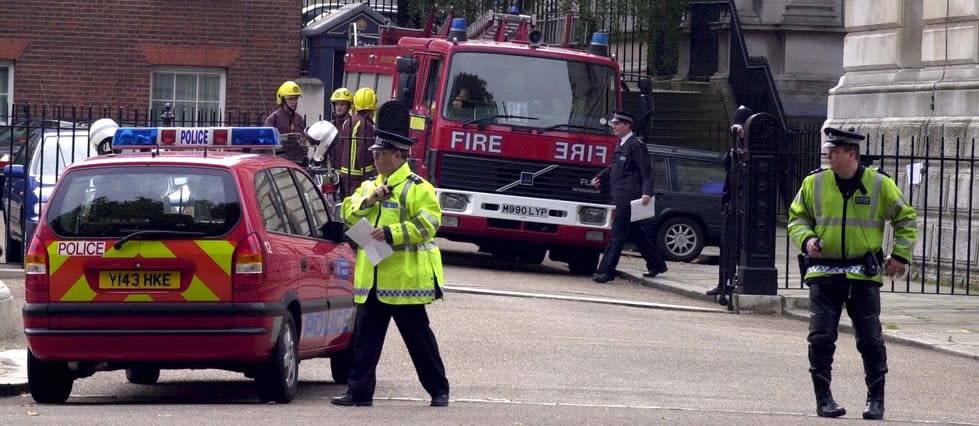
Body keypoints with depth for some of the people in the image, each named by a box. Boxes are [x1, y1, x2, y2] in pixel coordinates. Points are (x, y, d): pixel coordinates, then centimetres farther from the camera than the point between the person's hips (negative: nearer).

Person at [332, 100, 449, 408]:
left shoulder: (418, 188, -8)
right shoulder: (369, 187, 16)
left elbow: (427, 224, -16)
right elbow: (348, 215, 11)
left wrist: (392, 233, -23)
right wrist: (368, 201, -7)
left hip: (405, 277, -7)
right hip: (372, 278, 7)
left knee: (418, 336, 1)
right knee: (365, 336, 5)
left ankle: (438, 390, 11)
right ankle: (360, 391, 9)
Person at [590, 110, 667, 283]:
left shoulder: (635, 145, -10)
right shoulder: (622, 146, 17)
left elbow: (646, 171, -15)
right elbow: (613, 168, 27)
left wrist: (647, 192, -24)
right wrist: (600, 178, 12)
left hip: (627, 199, -10)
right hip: (620, 197, 10)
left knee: (618, 234, -10)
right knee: (636, 234, 15)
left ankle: (606, 271, -12)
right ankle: (657, 264, 25)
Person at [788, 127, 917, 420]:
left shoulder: (880, 185, -1)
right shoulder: (813, 184, 3)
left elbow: (906, 219, 10)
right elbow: (797, 218, 14)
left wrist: (900, 256, 4)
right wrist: (806, 239, -6)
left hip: (864, 275, -1)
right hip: (823, 273, 1)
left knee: (870, 339, 2)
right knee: (821, 338, -6)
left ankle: (876, 400, 14)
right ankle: (823, 398, 4)